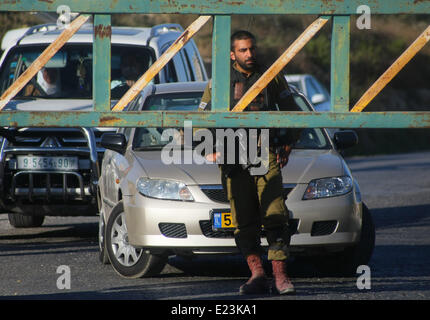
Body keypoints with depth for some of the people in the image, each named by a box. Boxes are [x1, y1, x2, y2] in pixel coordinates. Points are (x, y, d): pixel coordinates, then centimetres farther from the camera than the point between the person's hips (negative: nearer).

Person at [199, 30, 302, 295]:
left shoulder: (272, 77, 10)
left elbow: (292, 113, 19)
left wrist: (288, 143, 5)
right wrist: (211, 148, 0)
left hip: (267, 156, -1)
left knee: (275, 218, -11)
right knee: (245, 222, -1)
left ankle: (281, 277, -12)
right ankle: (257, 276, 3)